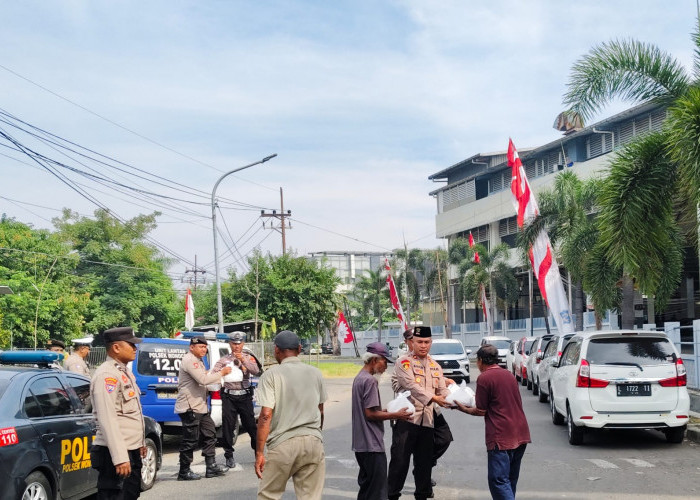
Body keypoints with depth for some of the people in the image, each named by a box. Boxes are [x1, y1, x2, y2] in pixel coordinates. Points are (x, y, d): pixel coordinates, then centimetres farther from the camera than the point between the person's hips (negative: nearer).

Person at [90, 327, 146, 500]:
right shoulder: (107, 375, -17)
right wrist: (120, 458, -28)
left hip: (131, 451, 10)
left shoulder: (125, 372, 15)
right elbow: (108, 420, -24)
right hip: (116, 454, -10)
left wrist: (140, 442, 23)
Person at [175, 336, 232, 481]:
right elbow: (203, 379, -23)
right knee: (190, 440, -5)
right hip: (190, 408, -11)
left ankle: (211, 467, 16)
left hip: (200, 406, 11)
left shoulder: (198, 360, 20)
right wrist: (222, 373, -14)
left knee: (209, 435, 11)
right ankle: (184, 472, 4)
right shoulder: (189, 360, -15)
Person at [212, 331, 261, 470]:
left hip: (245, 396, 0)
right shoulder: (224, 360, 8)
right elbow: (213, 373, -3)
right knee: (228, 426, 0)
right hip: (229, 396, 0)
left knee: (250, 425, 4)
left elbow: (256, 371, -6)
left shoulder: (248, 358, 10)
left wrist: (243, 360, -17)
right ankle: (229, 457, 9)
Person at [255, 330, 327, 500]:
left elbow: (265, 415, -11)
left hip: (283, 444, -4)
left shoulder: (271, 375, -4)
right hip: (314, 442, 4)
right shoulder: (315, 373, 10)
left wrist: (259, 452, -8)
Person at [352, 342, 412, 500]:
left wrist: (387, 411, 13)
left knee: (366, 485, 16)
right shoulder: (370, 380, -16)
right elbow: (370, 414, -19)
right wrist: (396, 415, -11)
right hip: (372, 445, -10)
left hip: (360, 444, 10)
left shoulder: (358, 378, 14)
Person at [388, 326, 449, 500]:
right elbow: (412, 385, -18)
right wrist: (432, 398, -28)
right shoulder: (404, 362, -4)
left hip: (427, 420, 5)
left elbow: (443, 391, 9)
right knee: (400, 460, -3)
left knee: (424, 462, 12)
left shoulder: (435, 366, 15)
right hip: (406, 418, -5)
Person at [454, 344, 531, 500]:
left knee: (499, 481, -8)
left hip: (501, 438, -8)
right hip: (521, 435, 8)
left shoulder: (484, 378, -9)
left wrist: (464, 409, 11)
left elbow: (481, 411, -6)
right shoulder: (508, 375, 15)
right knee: (510, 480, 17)